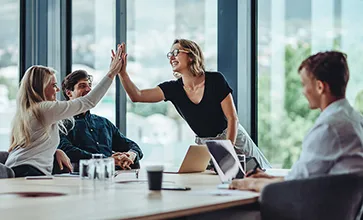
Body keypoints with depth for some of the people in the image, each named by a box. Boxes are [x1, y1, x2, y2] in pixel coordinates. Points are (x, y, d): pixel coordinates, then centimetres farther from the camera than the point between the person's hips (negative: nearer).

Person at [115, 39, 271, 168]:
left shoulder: (215, 80, -18)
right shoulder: (173, 88, -8)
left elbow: (232, 118, -15)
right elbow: (137, 96, -17)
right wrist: (122, 73, -30)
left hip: (233, 139, -3)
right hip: (204, 145, 3)